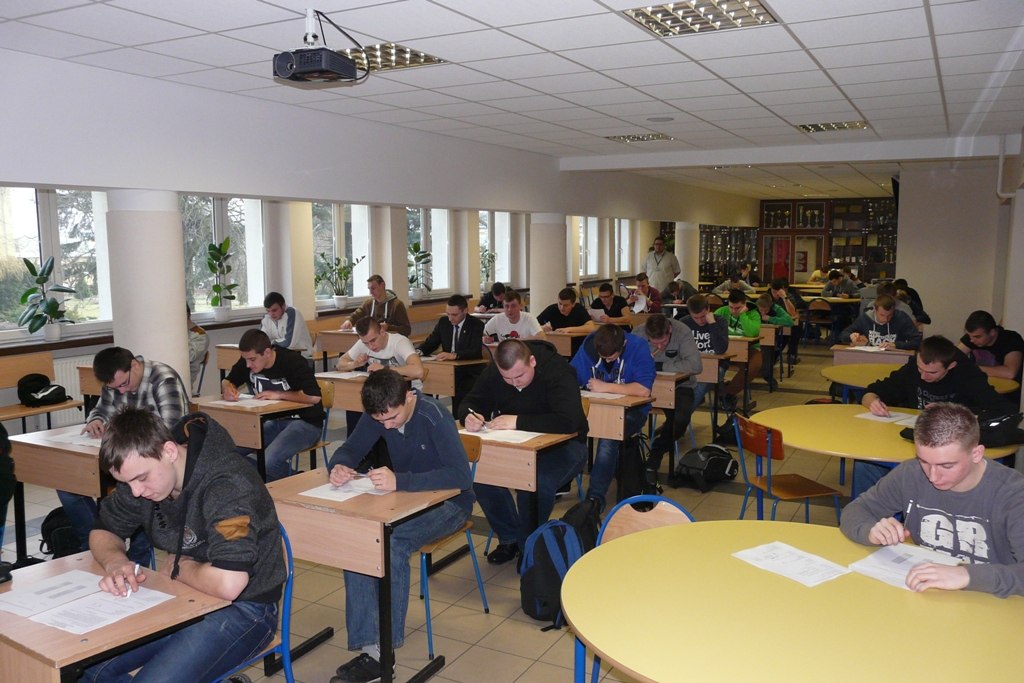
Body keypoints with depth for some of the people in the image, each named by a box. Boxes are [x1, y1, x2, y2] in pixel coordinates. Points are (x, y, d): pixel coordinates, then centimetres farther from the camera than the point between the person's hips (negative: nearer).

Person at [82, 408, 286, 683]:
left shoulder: (228, 486, -28)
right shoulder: (140, 471, -2)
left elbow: (228, 584, -38)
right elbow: (103, 531, 14)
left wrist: (178, 567, -17)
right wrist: (115, 561, -10)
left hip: (243, 610, -7)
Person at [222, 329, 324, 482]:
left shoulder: (293, 361, -20)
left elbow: (314, 397, -29)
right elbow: (227, 381, 14)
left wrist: (278, 394, -21)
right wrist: (228, 390, -10)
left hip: (305, 423, -7)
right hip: (273, 422, 7)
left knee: (269, 461, -33)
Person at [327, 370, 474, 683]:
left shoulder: (434, 416, -26)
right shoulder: (377, 415, -7)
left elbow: (461, 475, -35)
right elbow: (350, 449, 3)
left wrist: (400, 481, -46)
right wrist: (339, 466, -23)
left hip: (447, 502, -6)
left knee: (393, 543, -33)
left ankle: (383, 650, -21)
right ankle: (369, 647, -21)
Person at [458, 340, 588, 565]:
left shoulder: (558, 372, -24)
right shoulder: (493, 373, -7)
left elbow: (569, 421, -36)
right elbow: (471, 402, 0)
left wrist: (518, 421, -39)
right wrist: (469, 416, -26)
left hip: (562, 446, -5)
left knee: (537, 482, -34)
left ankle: (529, 544, -4)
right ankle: (510, 538, 2)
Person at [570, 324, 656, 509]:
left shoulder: (638, 346, -16)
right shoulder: (588, 346, -5)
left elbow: (644, 390, -26)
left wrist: (605, 387, -22)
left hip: (631, 409, -4)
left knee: (608, 436, -35)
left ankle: (596, 498, -24)